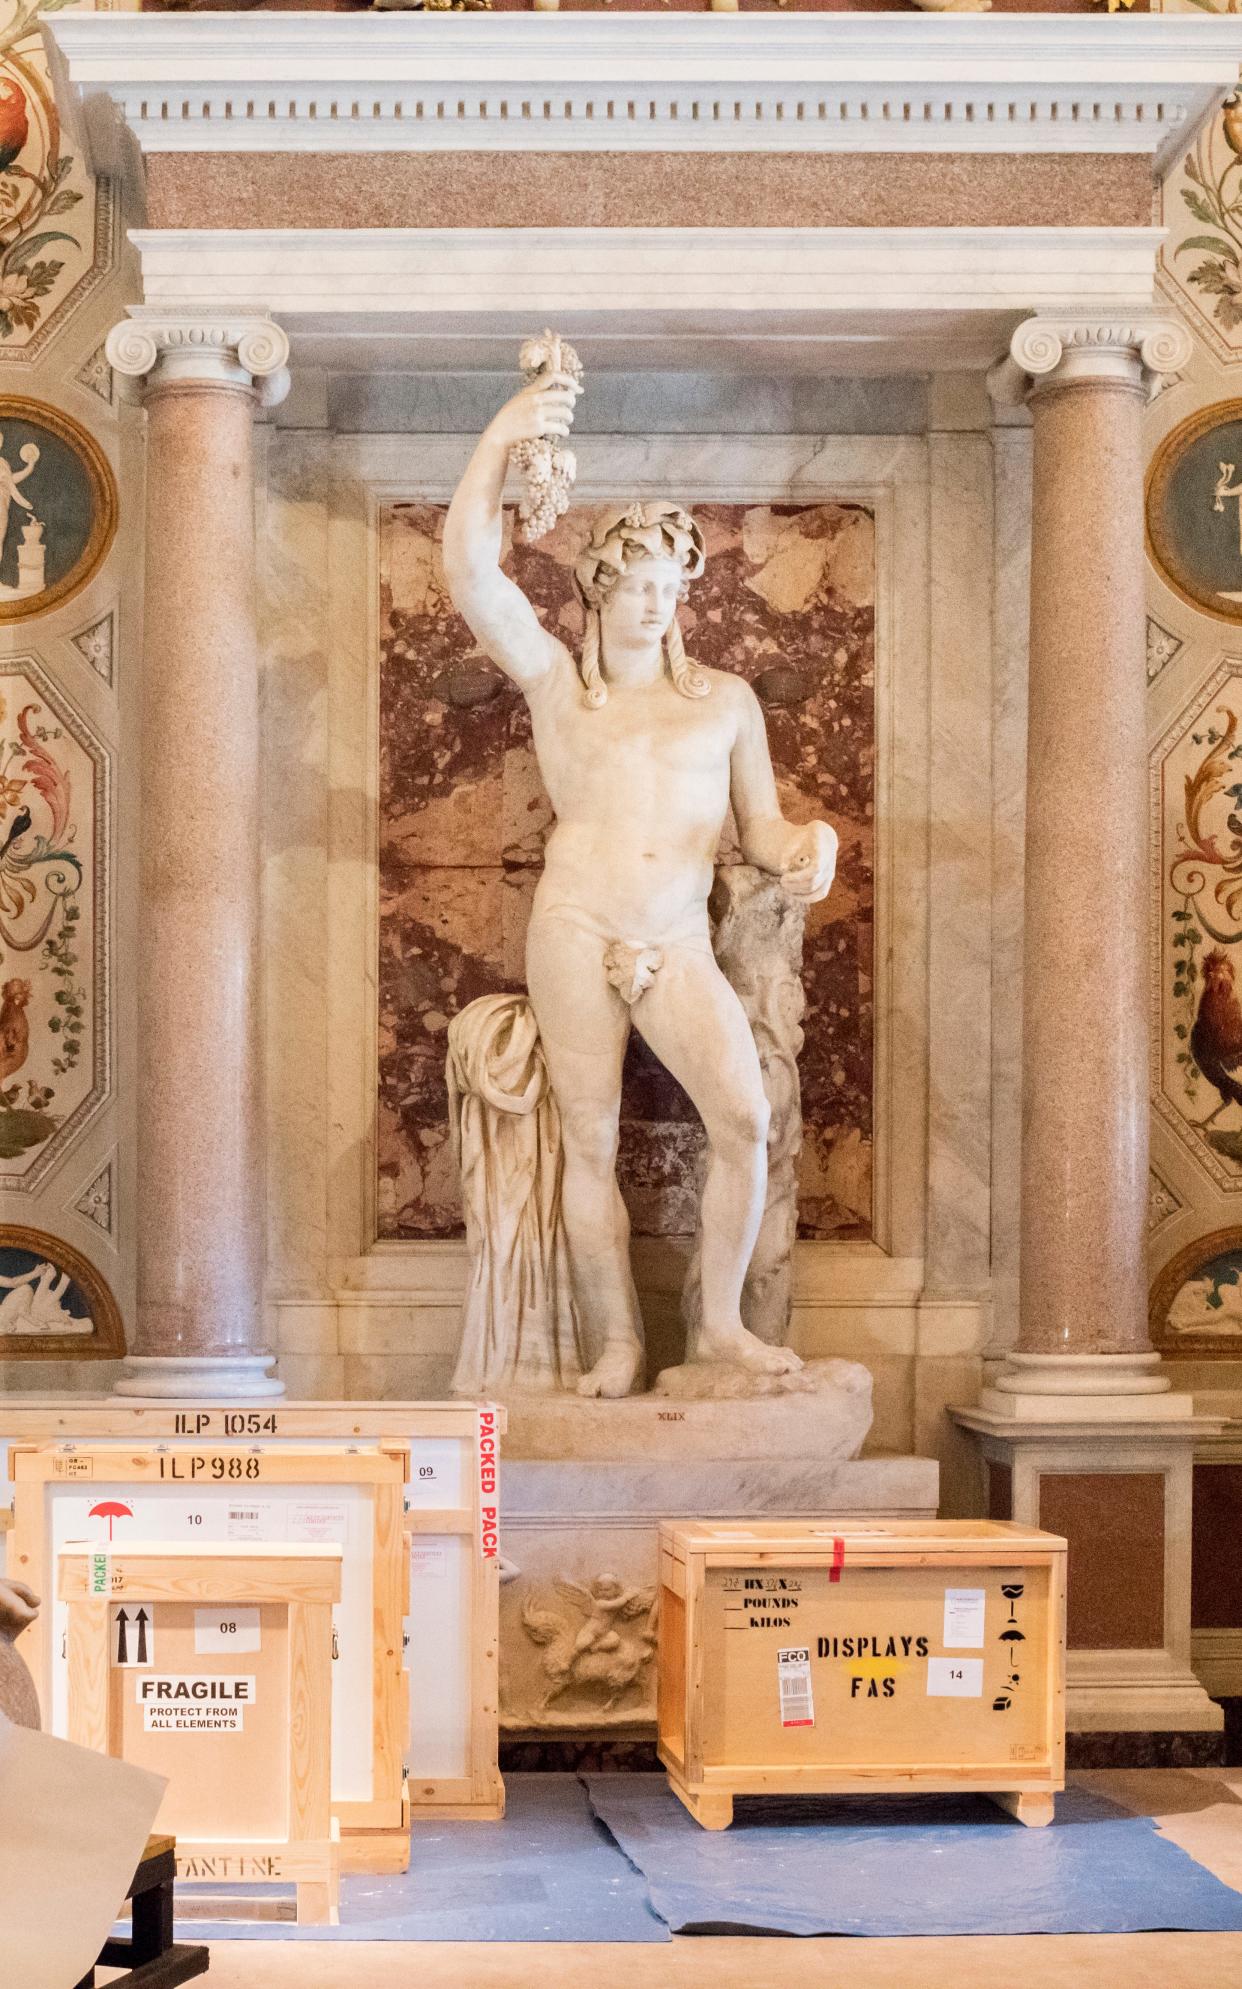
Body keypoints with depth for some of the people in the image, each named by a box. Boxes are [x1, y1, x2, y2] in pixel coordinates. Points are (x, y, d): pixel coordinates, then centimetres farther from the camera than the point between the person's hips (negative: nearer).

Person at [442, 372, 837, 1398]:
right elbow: (470, 567, -3)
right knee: (592, 1142, 1)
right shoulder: (556, 679, 9)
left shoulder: (725, 698, 15)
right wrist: (501, 440, -13)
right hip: (576, 927, -1)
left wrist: (806, 843, -10)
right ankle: (618, 1342, 13)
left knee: (745, 1119, -17)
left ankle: (722, 1322, -1)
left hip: (680, 943, 1)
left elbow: (758, 824, 14)